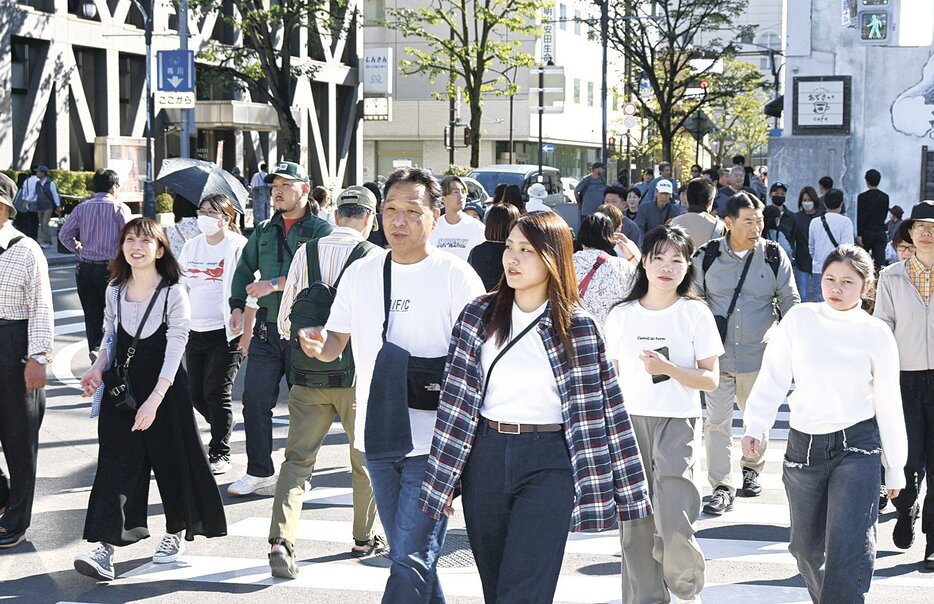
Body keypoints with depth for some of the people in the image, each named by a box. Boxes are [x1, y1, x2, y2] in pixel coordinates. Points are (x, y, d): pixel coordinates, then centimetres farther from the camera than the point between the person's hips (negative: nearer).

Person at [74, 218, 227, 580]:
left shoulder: (173, 294, -11)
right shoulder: (115, 291, 6)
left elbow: (174, 351, -15)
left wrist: (154, 400, -23)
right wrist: (98, 368, -1)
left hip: (164, 388, -4)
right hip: (121, 387, 4)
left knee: (170, 458, 7)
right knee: (116, 462, -5)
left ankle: (176, 532, 29)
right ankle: (106, 546, -12)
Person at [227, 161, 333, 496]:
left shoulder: (320, 230, -4)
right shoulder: (264, 231, 14)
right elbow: (244, 269, 22)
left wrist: (275, 284, -19)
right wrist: (237, 306, 8)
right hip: (267, 329, 5)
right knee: (254, 400, 2)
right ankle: (260, 471, 13)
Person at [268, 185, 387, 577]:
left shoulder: (306, 252, 2)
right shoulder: (375, 257, -8)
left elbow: (285, 318, 7)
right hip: (358, 373, -2)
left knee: (297, 457, 3)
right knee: (365, 457, 16)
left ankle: (281, 541, -13)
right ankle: (364, 538, 29)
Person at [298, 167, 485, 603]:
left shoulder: (456, 276, -6)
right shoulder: (360, 274, 9)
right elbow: (336, 342, 17)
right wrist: (317, 346, -6)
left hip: (435, 441, -6)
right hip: (378, 437, 6)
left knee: (411, 559, -9)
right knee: (408, 556, 16)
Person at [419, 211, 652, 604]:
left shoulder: (578, 327, -3)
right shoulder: (479, 315, 4)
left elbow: (603, 405, 0)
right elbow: (457, 397, 4)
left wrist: (626, 487, 1)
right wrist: (443, 480, 2)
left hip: (548, 466, -3)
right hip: (485, 458, 3)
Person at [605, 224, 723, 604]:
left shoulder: (695, 314, 0)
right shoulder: (621, 315, 6)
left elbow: (710, 380, -2)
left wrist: (668, 368, -18)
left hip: (676, 423, -2)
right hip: (628, 422, 3)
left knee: (673, 522, -12)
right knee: (634, 521, 4)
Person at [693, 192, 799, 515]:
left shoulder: (774, 256, -1)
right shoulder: (706, 257, -3)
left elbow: (790, 304, 8)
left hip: (759, 356, 1)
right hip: (717, 354, -1)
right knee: (717, 422, -2)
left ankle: (752, 468, 38)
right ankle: (722, 486, 5)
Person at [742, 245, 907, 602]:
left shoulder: (876, 335, -3)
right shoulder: (799, 319, -2)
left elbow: (888, 405, 3)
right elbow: (773, 378, -2)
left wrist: (895, 467, 7)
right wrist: (755, 426, -16)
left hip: (857, 447, -2)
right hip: (804, 444, 2)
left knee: (848, 550, -13)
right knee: (806, 546, 15)